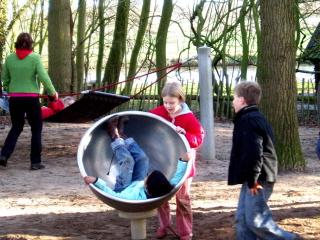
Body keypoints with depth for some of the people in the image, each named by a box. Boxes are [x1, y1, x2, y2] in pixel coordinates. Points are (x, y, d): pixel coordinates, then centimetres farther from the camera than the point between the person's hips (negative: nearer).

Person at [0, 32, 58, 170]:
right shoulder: (35, 57, -7)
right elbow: (43, 77, -11)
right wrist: (53, 92, 0)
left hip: (14, 98, 3)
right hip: (31, 98, -3)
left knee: (16, 127, 18)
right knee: (36, 129, 10)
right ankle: (35, 162, 9)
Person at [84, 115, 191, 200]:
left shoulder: (136, 197, -48)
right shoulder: (165, 192, -35)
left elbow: (113, 195, -42)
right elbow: (176, 179, -17)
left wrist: (96, 181, -43)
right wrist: (183, 162, -17)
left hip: (122, 191, -5)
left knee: (127, 160, -13)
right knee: (142, 158, 1)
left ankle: (116, 138, 20)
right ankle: (122, 136, 30)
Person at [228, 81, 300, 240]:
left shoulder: (247, 121, -15)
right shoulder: (256, 118, 18)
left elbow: (253, 152, -25)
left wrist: (252, 179, -21)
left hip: (257, 180, -10)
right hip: (253, 179, 10)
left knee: (256, 221, -8)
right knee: (242, 219, 9)